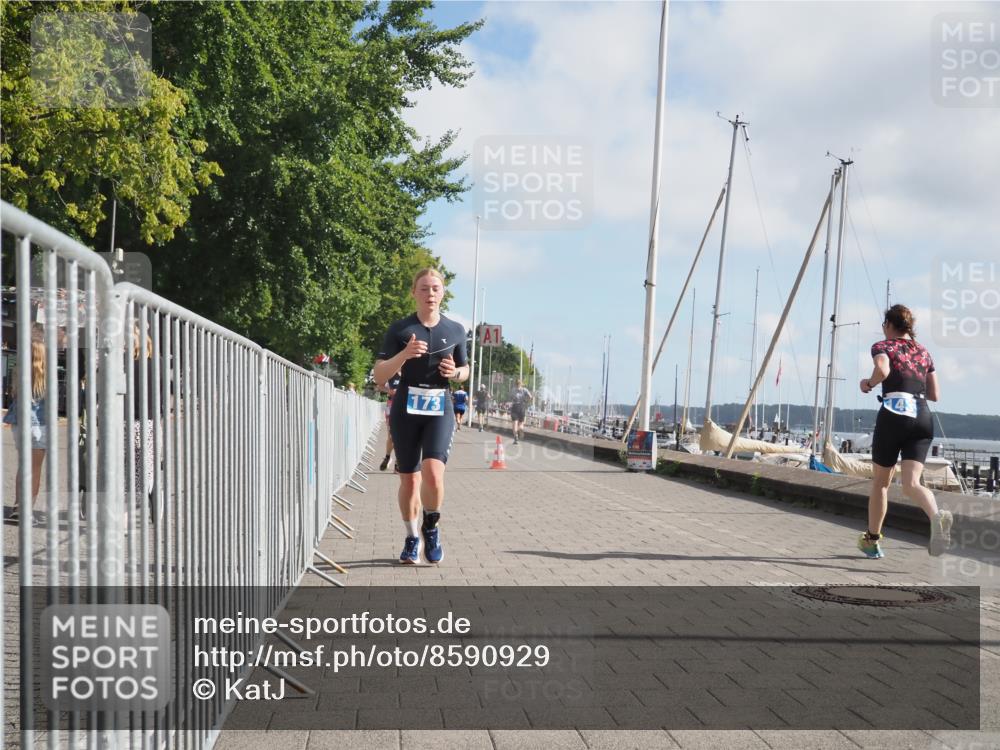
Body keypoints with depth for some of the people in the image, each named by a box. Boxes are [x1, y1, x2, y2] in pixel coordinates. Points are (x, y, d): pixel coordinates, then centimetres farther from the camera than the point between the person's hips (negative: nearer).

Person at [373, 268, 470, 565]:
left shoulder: (455, 330, 5)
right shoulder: (399, 329, -1)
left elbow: (465, 369, 18)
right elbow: (379, 376, -5)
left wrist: (456, 372, -6)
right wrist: (404, 354, -22)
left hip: (440, 410, 0)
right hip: (405, 410, 0)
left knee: (433, 472, -21)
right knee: (409, 479, 7)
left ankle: (431, 528, 6)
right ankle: (412, 538, 27)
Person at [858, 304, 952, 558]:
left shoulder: (883, 346, 5)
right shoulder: (924, 352, 21)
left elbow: (883, 370, -18)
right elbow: (934, 394, 19)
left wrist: (869, 383, 1)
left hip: (894, 415, -4)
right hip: (923, 418, 4)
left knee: (880, 482, 12)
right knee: (911, 483, -5)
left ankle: (872, 539, 23)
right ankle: (937, 516, -37)